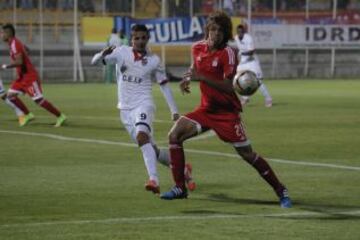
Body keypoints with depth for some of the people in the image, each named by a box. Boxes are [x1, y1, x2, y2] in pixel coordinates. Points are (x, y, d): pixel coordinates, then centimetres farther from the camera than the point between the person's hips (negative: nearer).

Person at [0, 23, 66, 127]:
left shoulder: (14, 44, -18)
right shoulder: (14, 43, 11)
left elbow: (19, 62, -29)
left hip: (29, 77, -10)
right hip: (23, 76, 10)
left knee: (38, 99, -10)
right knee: (10, 95, 4)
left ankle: (60, 116, -3)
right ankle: (28, 115, 10)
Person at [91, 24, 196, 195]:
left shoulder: (154, 60, 0)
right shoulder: (121, 52, 1)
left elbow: (164, 85, 9)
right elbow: (95, 62, -4)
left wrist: (174, 111, 6)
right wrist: (103, 54, -27)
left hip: (143, 105, -3)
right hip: (125, 109, 3)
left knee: (142, 136, -33)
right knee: (153, 151, 7)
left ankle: (153, 179, -42)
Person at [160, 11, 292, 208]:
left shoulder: (227, 53, -17)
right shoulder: (197, 48, 1)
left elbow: (228, 87, -27)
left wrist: (201, 77, -36)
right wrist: (187, 79, 2)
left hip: (227, 111, -5)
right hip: (206, 108, 6)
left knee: (247, 154, -7)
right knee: (175, 134, -11)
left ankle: (281, 191, 7)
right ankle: (180, 188, -1)